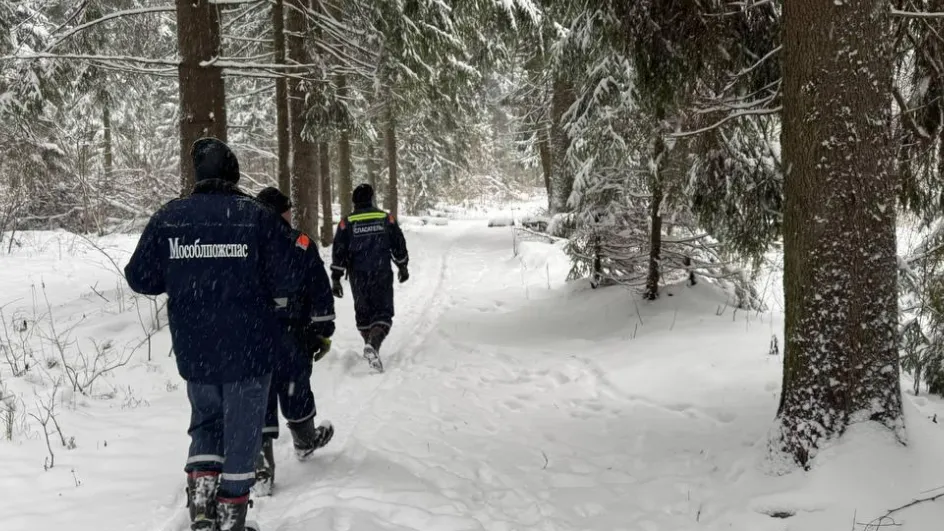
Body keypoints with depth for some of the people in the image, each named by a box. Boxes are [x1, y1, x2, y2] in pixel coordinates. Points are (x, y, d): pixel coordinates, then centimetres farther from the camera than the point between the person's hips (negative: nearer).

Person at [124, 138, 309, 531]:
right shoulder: (257, 216, -10)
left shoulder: (168, 218, -3)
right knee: (241, 431, 10)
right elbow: (290, 278, -10)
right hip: (249, 349, -3)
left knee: (205, 421, 22)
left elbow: (139, 278, 1)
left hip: (193, 349, 3)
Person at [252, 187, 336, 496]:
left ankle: (260, 468, -2)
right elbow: (320, 293, -5)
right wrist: (323, 331, 4)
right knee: (295, 392, 19)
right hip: (291, 339, -1)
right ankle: (305, 442, 43)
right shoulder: (300, 244, -5)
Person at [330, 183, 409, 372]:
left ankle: (371, 345, 28)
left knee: (363, 313, 17)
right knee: (383, 312, -2)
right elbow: (399, 245, 8)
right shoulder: (386, 219, 2)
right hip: (382, 274, -1)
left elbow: (339, 252, -3)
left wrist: (336, 279, 1)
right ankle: (374, 345, -26)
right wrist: (403, 266, 22)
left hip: (358, 277, 1)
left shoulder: (346, 222, 0)